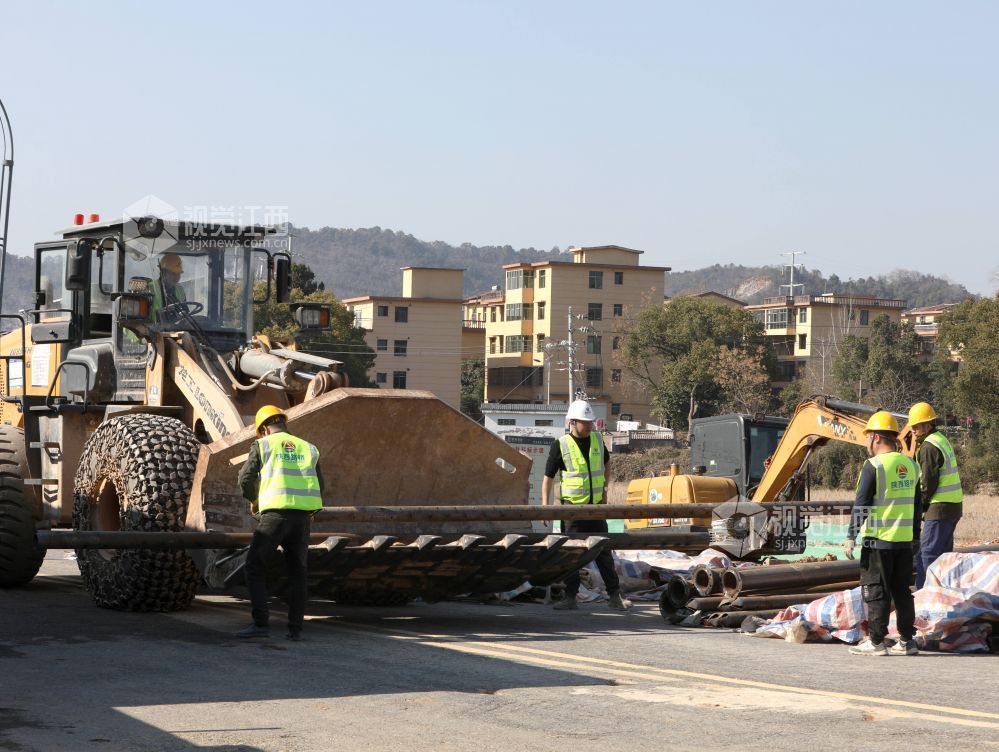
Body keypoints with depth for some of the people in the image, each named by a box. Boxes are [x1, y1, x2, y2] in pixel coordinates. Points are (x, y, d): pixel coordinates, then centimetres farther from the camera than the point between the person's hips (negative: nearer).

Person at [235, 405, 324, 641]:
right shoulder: (307, 448, 17)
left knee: (255, 566, 3)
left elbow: (246, 478, 1)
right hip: (303, 515, 4)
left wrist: (253, 500, 20)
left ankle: (261, 622, -7)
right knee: (298, 571, 11)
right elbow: (319, 488, 14)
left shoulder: (263, 445, 6)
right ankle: (295, 628, 7)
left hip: (275, 512, -4)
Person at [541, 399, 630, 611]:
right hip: (573, 507, -4)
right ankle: (570, 597, 6)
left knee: (604, 552, 7)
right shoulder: (561, 445, -7)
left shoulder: (597, 440, 5)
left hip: (596, 506, 4)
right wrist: (545, 506, -10)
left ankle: (614, 596, 12)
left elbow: (606, 462, 26)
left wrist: (605, 488, 21)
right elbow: (548, 477, -3)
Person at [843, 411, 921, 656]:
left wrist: (850, 536, -8)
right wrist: (915, 535, 22)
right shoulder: (910, 465, 10)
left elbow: (861, 504, -13)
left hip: (878, 539, -7)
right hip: (904, 540, 7)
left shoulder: (874, 466, -13)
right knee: (902, 590, 11)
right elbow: (916, 504, 15)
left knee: (876, 591, -1)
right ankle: (907, 640, 13)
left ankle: (876, 641, -1)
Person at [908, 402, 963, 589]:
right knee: (943, 554, 15)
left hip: (940, 508, -10)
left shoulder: (929, 446, -15)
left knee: (926, 554, -8)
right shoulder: (942, 440, 15)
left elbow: (928, 482, -16)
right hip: (954, 505, 10)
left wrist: (920, 505, -3)